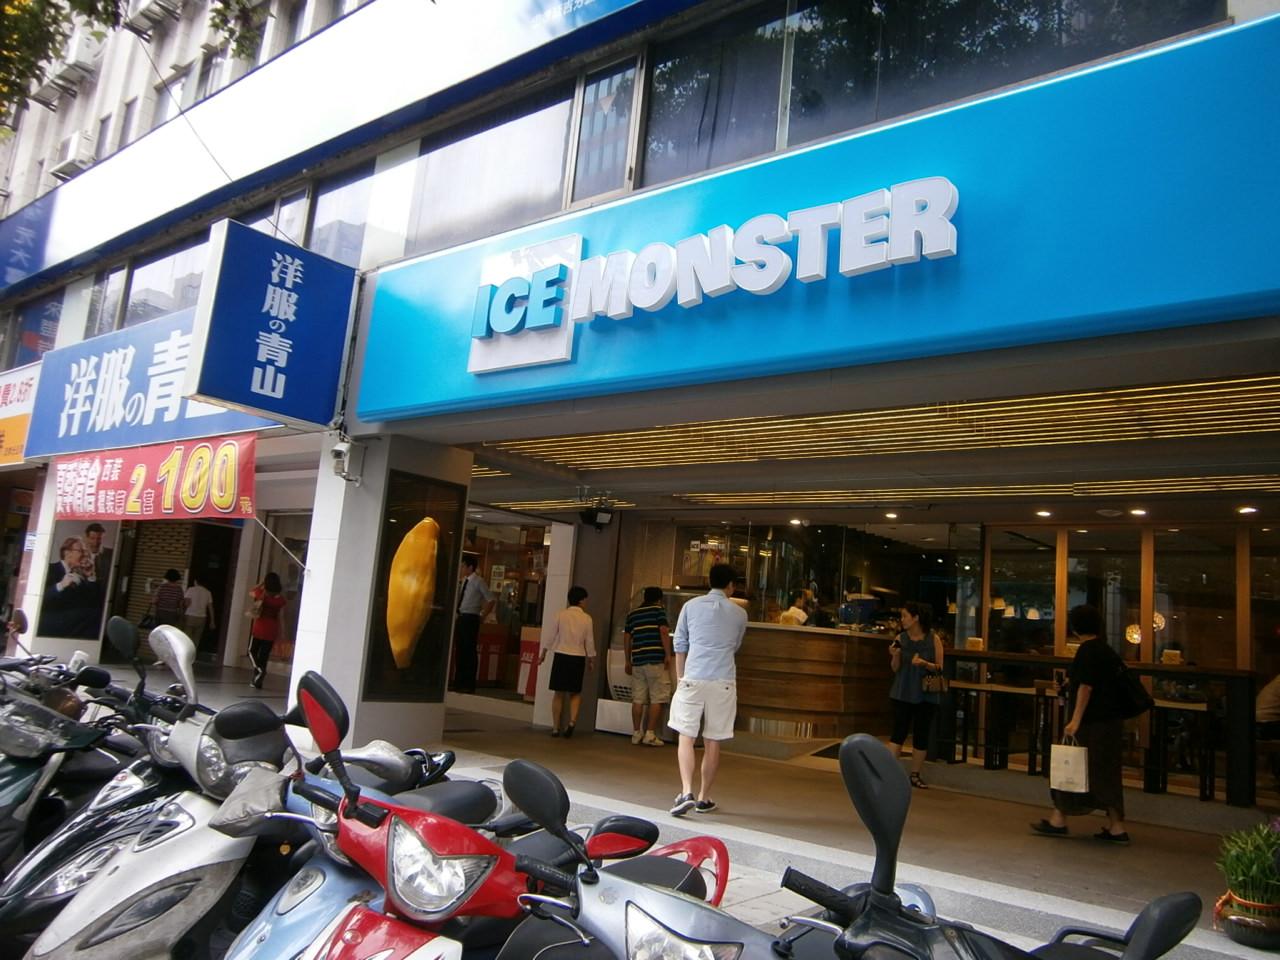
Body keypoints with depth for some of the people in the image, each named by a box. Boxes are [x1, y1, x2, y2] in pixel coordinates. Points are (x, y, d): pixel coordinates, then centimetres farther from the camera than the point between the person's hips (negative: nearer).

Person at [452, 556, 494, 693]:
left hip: (470, 618, -7)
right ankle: (458, 683, 20)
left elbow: (490, 600, -9)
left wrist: (481, 616, -7)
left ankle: (469, 685, 4)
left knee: (469, 651, -3)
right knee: (459, 650, 11)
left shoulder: (478, 581, -10)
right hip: (461, 617, 7)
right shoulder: (464, 581, 11)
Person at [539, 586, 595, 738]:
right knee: (575, 693, 14)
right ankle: (572, 721, -7)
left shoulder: (561, 615, -2)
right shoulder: (587, 618, -2)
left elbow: (550, 636, 1)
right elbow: (589, 642, 3)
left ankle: (556, 727, 10)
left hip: (561, 656, 0)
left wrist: (543, 654, 12)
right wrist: (591, 659, 16)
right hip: (578, 658, 0)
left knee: (559, 693, 8)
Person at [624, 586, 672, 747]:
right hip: (656, 660, -5)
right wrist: (668, 655, -7)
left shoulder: (632, 614, 16)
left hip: (637, 661, 5)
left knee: (638, 699, 8)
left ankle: (636, 733, 11)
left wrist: (628, 661, 23)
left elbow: (626, 638, 17)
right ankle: (650, 734, -4)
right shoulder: (658, 610, 2)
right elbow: (664, 632, -10)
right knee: (657, 699, 0)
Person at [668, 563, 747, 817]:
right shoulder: (739, 614, 7)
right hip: (723, 682, 1)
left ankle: (686, 792, -12)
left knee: (686, 738, 3)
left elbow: (679, 644, 9)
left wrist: (680, 677, 19)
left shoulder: (691, 606, 5)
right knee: (712, 742, 9)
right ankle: (704, 798, 17)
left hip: (693, 679, -1)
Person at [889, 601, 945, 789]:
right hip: (903, 693, 0)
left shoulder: (933, 639, -4)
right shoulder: (900, 638, 0)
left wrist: (924, 663, -20)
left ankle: (915, 775, 16)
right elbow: (895, 669, 2)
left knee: (921, 734, 5)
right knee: (899, 731, -2)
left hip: (926, 695, 0)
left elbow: (939, 668, -3)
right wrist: (895, 655, -17)